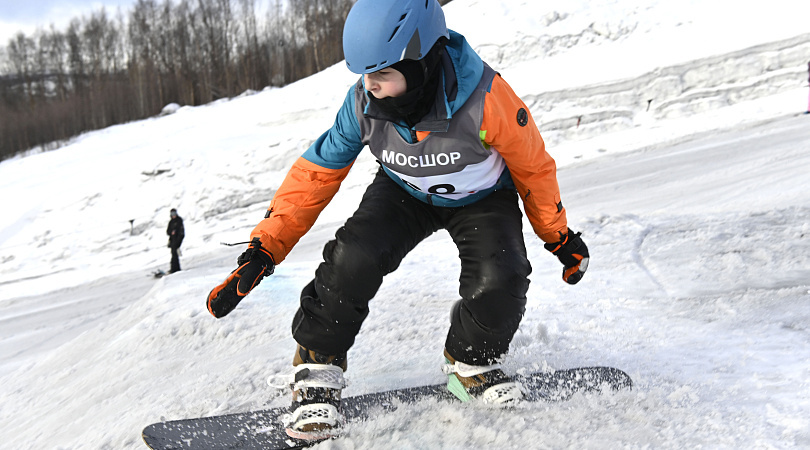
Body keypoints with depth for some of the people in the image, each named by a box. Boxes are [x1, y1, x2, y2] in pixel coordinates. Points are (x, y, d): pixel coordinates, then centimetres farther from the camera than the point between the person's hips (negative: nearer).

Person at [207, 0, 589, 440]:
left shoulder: (485, 99, -36)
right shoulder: (363, 102, -26)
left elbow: (532, 166, -17)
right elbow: (315, 173, -15)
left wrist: (560, 237, -2)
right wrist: (262, 251, -21)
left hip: (482, 198, -1)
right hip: (404, 193, 2)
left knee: (499, 282, -27)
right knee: (354, 258, -26)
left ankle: (472, 362, 6)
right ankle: (317, 364, -2)